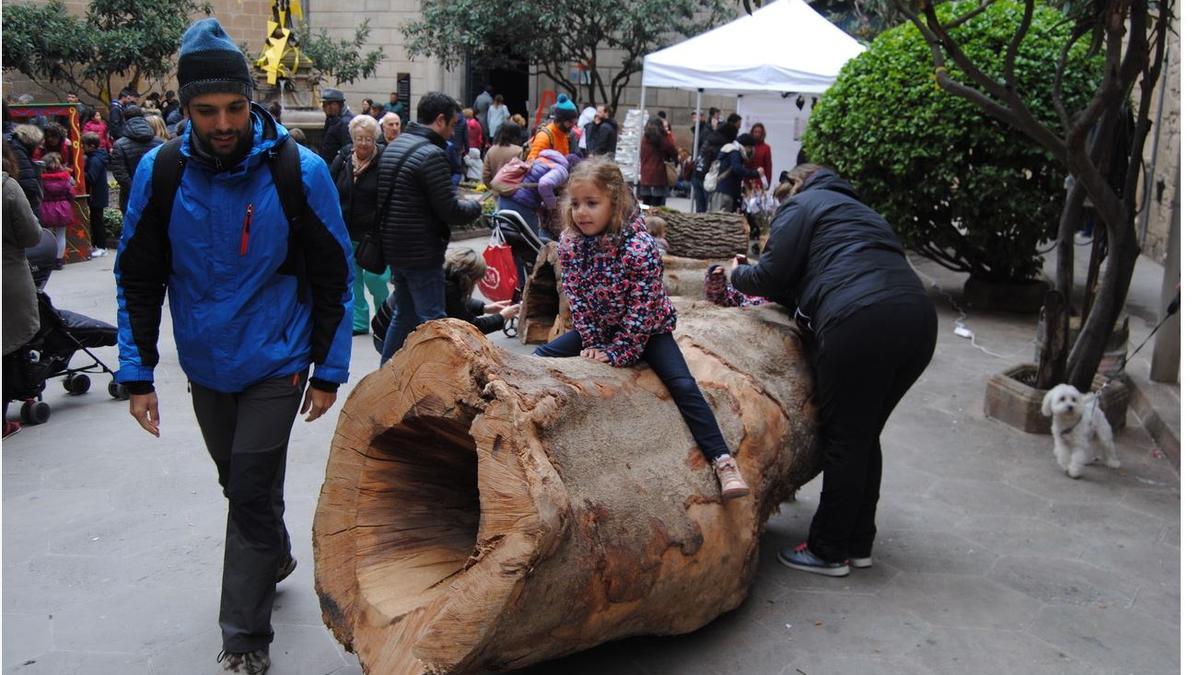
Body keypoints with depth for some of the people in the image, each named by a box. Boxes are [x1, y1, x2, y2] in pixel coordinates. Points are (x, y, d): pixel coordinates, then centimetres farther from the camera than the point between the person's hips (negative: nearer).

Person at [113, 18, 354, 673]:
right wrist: (137, 375, -3)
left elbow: (334, 277, -8)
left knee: (252, 494, -3)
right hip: (205, 367, 4)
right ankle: (275, 558, 48)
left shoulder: (300, 171, -15)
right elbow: (138, 280, 0)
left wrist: (329, 372, -7)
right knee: (241, 484, 20)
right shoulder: (160, 173, -8)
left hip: (276, 364, -3)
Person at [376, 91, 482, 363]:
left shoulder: (394, 146, 10)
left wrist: (458, 200, 13)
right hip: (421, 253, -9)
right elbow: (451, 212, -18)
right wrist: (475, 205, 1)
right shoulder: (431, 154, -18)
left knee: (405, 314, 20)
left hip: (394, 247, 9)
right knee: (432, 320, -2)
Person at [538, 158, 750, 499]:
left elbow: (642, 310, -25)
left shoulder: (640, 247, -29)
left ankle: (723, 461, -20)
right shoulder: (569, 242, -13)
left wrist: (617, 352, -22)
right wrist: (592, 342, -12)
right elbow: (576, 298, -7)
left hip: (646, 330, -5)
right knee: (542, 356, -2)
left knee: (683, 385, -20)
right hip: (597, 328, 5)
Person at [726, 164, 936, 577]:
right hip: (919, 319, 8)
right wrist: (779, 295, 38)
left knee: (844, 439, 1)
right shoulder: (861, 211, 36)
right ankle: (859, 545, 25)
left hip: (861, 322, -8)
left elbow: (771, 276, 5)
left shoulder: (801, 205, 13)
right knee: (866, 436, 17)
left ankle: (829, 551, 11)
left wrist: (737, 275, 24)